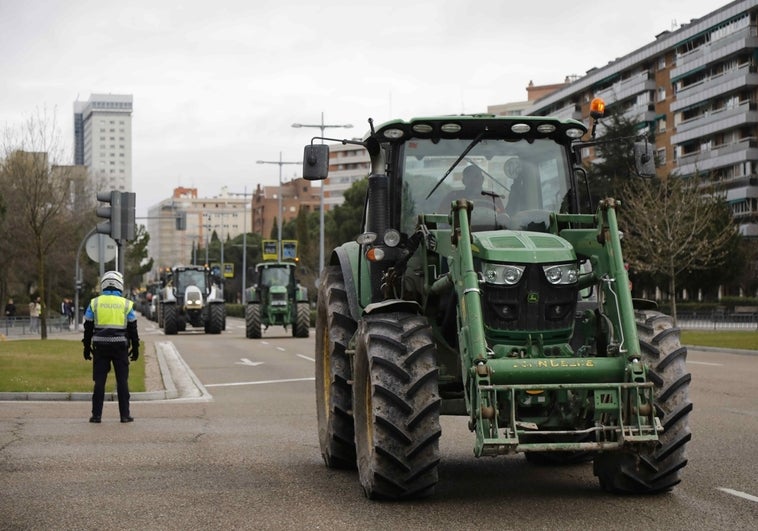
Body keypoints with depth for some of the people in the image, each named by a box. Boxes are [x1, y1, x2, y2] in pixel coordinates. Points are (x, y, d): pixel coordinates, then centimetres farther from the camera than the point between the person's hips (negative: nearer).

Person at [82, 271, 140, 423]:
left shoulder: (94, 303, 2)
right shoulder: (126, 304, 1)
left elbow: (88, 328, 4)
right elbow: (132, 329, 4)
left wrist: (87, 347, 10)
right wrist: (135, 348, 11)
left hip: (100, 347, 1)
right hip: (120, 347, 0)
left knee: (99, 381, 5)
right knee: (122, 381, 6)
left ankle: (96, 415, 4)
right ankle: (125, 414, 7)